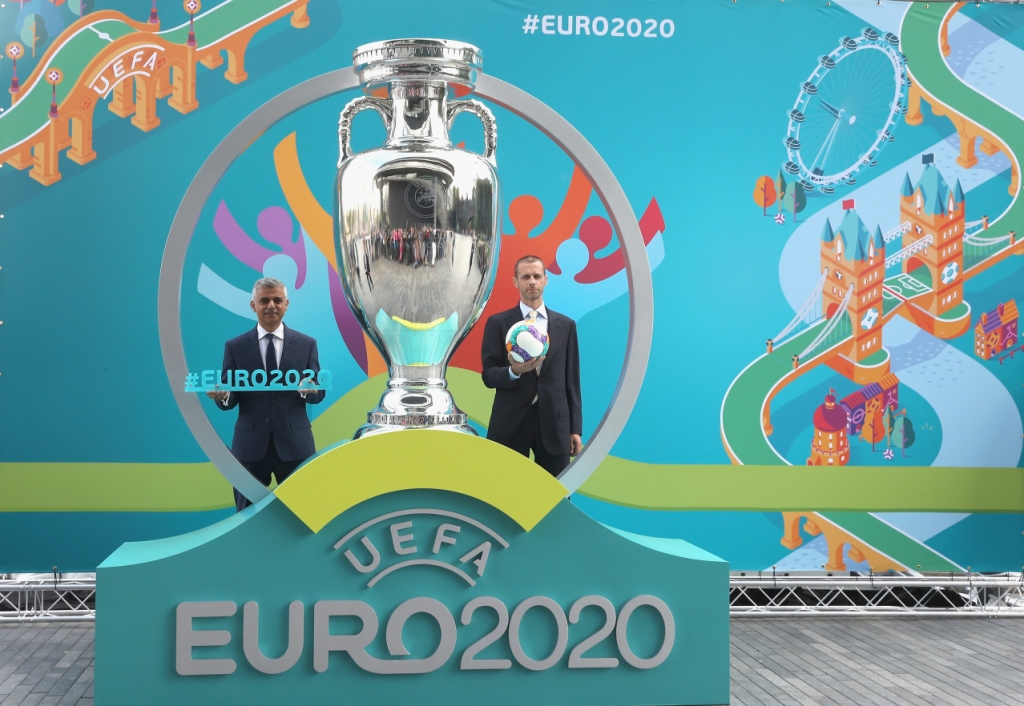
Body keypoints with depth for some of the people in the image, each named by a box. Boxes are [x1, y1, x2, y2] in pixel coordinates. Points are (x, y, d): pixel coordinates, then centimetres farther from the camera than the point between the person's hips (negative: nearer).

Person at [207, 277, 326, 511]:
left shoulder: (306, 344, 5)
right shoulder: (235, 347, 4)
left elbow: (319, 393, 3)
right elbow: (230, 400, 3)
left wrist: (311, 390, -20)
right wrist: (223, 396, -21)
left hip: (294, 443, 0)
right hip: (250, 445, 0)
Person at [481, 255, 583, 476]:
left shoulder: (565, 325, 9)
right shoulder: (498, 323, 2)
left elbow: (571, 380, 9)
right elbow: (488, 375, -3)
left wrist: (575, 428, 5)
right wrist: (513, 371, -24)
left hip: (554, 423, 2)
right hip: (510, 424, -2)